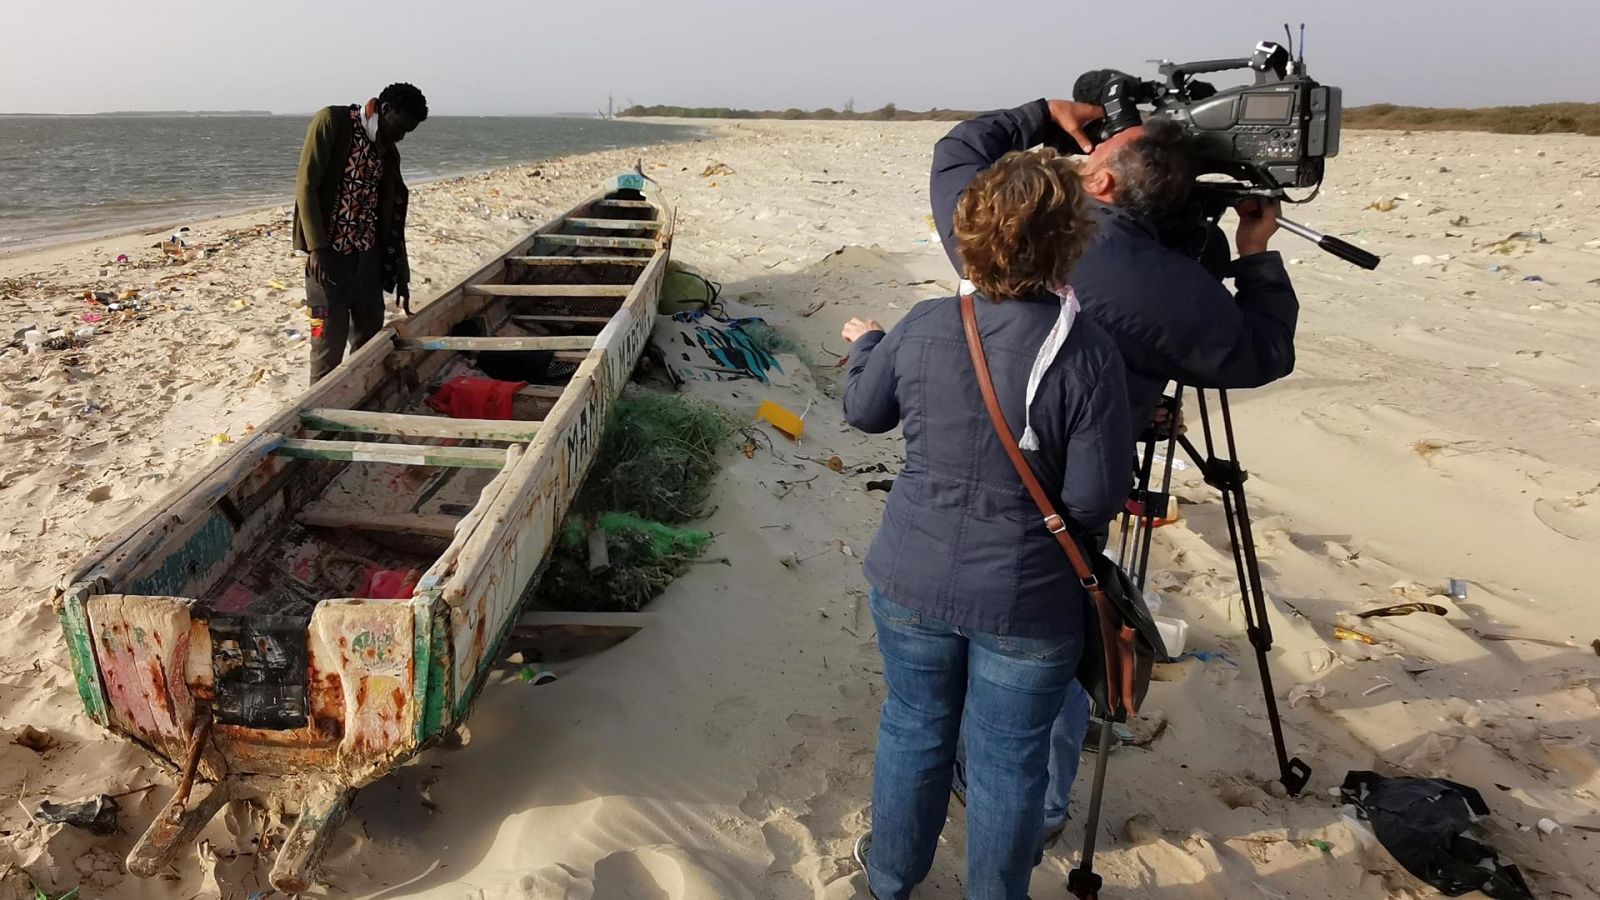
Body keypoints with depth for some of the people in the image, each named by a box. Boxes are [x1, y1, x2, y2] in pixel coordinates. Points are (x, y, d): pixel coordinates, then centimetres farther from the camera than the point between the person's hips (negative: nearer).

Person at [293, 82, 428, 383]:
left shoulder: (389, 153, 12)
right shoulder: (332, 122, -6)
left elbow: (393, 216, 15)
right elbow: (306, 185, -12)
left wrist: (400, 274, 14)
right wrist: (317, 248, -18)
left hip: (369, 258, 6)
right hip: (329, 255, -6)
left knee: (370, 342, 9)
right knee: (328, 344, -3)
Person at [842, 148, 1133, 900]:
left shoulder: (923, 328, -9)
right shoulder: (1087, 352, -19)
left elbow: (863, 411, 9)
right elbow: (1095, 500, -17)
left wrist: (866, 345, 28)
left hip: (913, 583, 3)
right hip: (1027, 604, -3)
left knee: (913, 729, 24)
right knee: (1009, 760, 17)